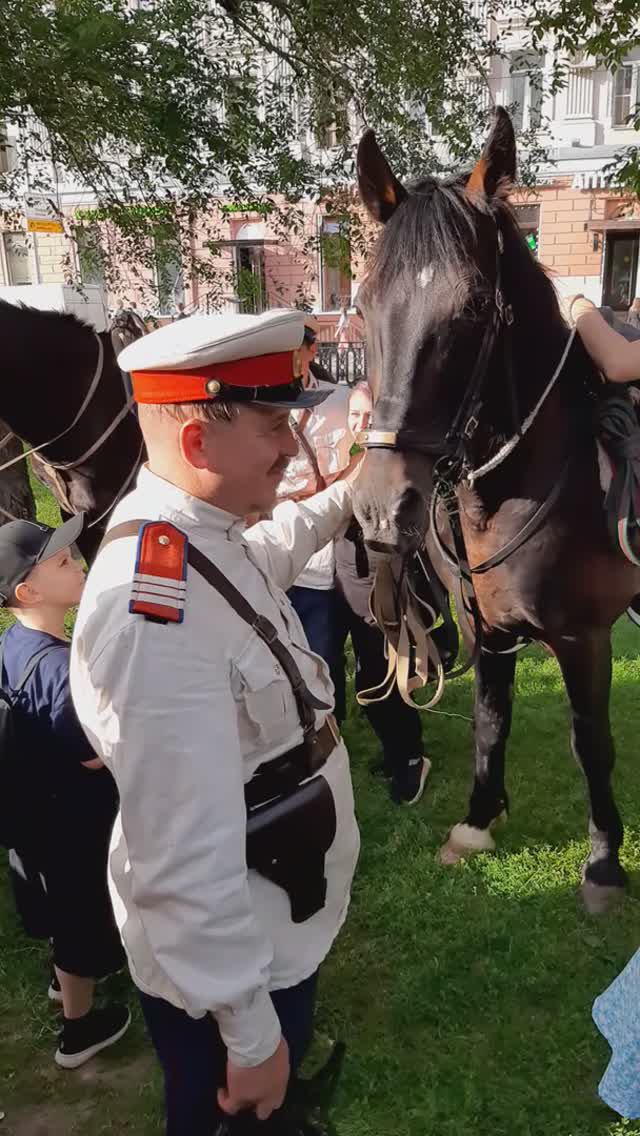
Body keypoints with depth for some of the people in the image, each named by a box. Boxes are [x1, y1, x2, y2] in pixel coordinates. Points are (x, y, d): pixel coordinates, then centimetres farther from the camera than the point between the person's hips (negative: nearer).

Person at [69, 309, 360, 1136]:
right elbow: (187, 863, -33)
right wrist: (250, 1032, -22)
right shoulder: (157, 612, -36)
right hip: (226, 955, -8)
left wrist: (345, 498, 30)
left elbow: (268, 555, 20)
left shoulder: (191, 534, -6)